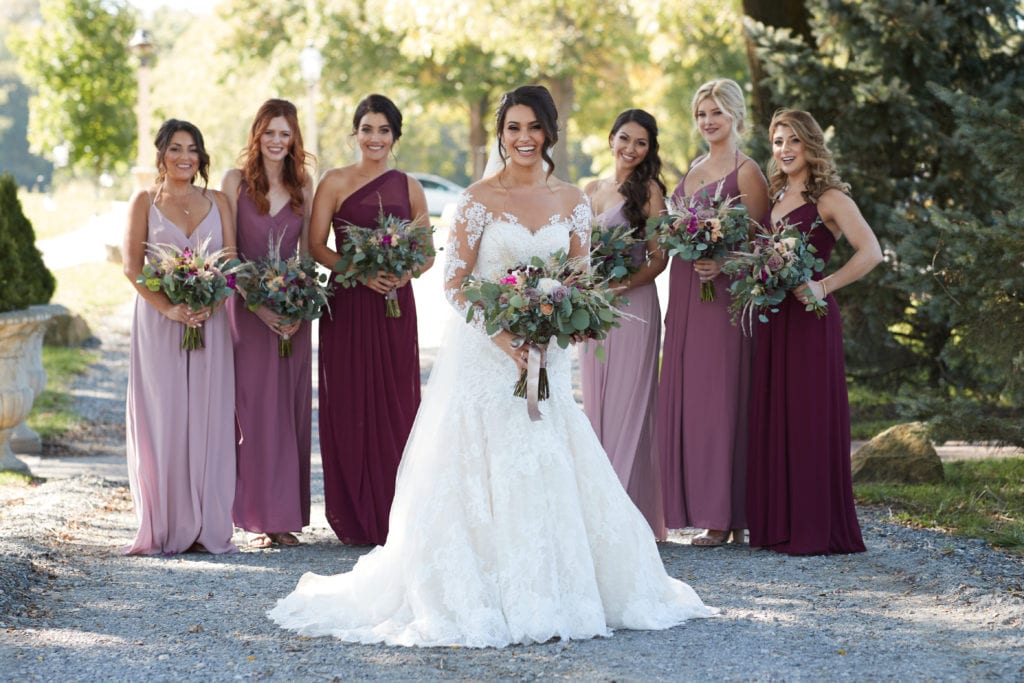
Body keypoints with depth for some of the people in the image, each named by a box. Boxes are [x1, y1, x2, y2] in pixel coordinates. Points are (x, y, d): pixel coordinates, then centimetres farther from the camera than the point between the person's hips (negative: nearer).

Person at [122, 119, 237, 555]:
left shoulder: (217, 202, 11)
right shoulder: (144, 202, 5)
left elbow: (231, 260, 5)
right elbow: (132, 265, -3)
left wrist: (210, 303, -14)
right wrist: (169, 308, -17)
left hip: (210, 323, 2)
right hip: (158, 321, -2)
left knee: (209, 419, 0)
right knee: (163, 420, -3)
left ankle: (207, 527, 3)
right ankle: (165, 529, 1)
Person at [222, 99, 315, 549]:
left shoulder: (303, 184, 7)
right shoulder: (236, 181, -1)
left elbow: (307, 251, 8)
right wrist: (257, 304, -14)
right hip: (247, 305, -3)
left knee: (291, 408, 4)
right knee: (253, 408, -3)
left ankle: (286, 515, 11)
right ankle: (258, 517, 2)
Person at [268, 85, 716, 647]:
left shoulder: (572, 201, 7)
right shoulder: (479, 199, -5)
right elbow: (454, 283, -7)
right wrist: (502, 334, -18)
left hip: (546, 355, 4)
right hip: (483, 353, -4)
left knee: (548, 476, 3)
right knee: (482, 471, -4)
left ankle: (548, 595, 15)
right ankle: (477, 599, 3)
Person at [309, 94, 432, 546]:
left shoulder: (408, 187, 9)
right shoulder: (334, 182, 2)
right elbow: (316, 246, -2)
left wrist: (405, 273, -10)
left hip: (395, 308, 2)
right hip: (348, 306, -2)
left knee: (395, 404, 1)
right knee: (349, 406, 0)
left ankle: (394, 517, 9)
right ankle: (354, 520, 7)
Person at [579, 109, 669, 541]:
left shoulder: (648, 190, -3)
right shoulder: (592, 190, 14)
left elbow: (659, 257, -8)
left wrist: (625, 283, -21)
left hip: (633, 306, -6)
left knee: (627, 405, -7)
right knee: (596, 405, 8)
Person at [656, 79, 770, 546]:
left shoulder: (746, 172, -5)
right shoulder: (694, 170, 18)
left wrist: (723, 265, -25)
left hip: (723, 297, -8)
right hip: (684, 296, 8)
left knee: (720, 398, -7)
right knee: (684, 397, 5)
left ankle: (724, 517, -4)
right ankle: (695, 503, 10)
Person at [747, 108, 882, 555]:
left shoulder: (829, 199, -6)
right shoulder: (778, 198, 16)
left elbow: (871, 253, -17)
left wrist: (824, 287, -22)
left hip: (810, 320, -7)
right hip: (772, 319, 7)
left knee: (810, 418, -5)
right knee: (772, 418, 7)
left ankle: (817, 530, -1)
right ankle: (778, 525, 13)